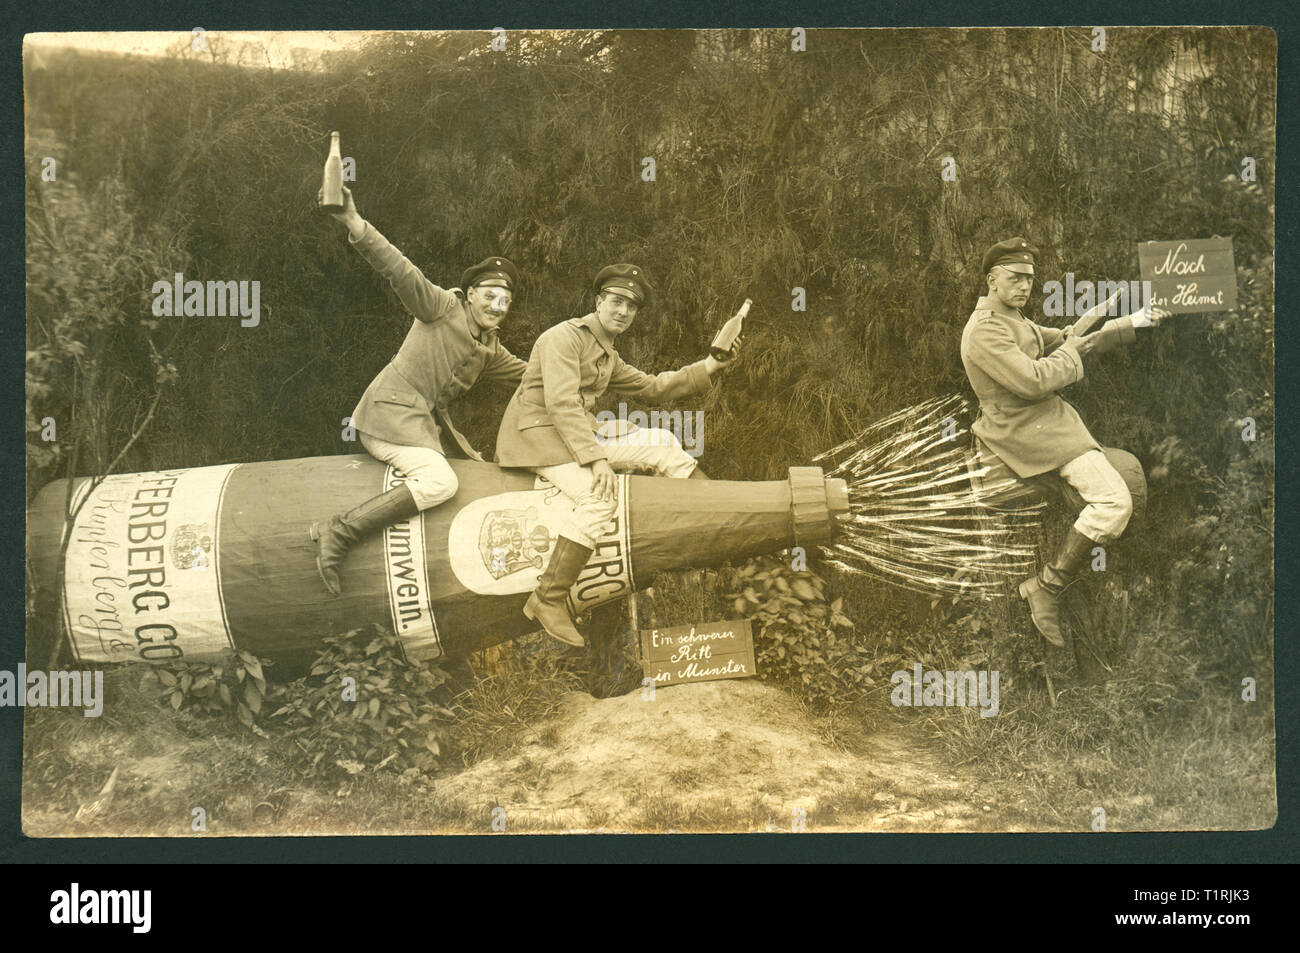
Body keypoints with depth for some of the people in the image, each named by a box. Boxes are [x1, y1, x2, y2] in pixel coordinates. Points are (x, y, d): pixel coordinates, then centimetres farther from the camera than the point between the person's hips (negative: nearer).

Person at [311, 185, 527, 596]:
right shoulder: (443, 308, -3)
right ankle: (337, 532, -28)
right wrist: (357, 227, -30)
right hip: (391, 411, -10)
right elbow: (402, 272, -16)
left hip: (424, 422, 10)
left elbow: (528, 372, 33)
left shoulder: (489, 349, 19)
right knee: (440, 482, -27)